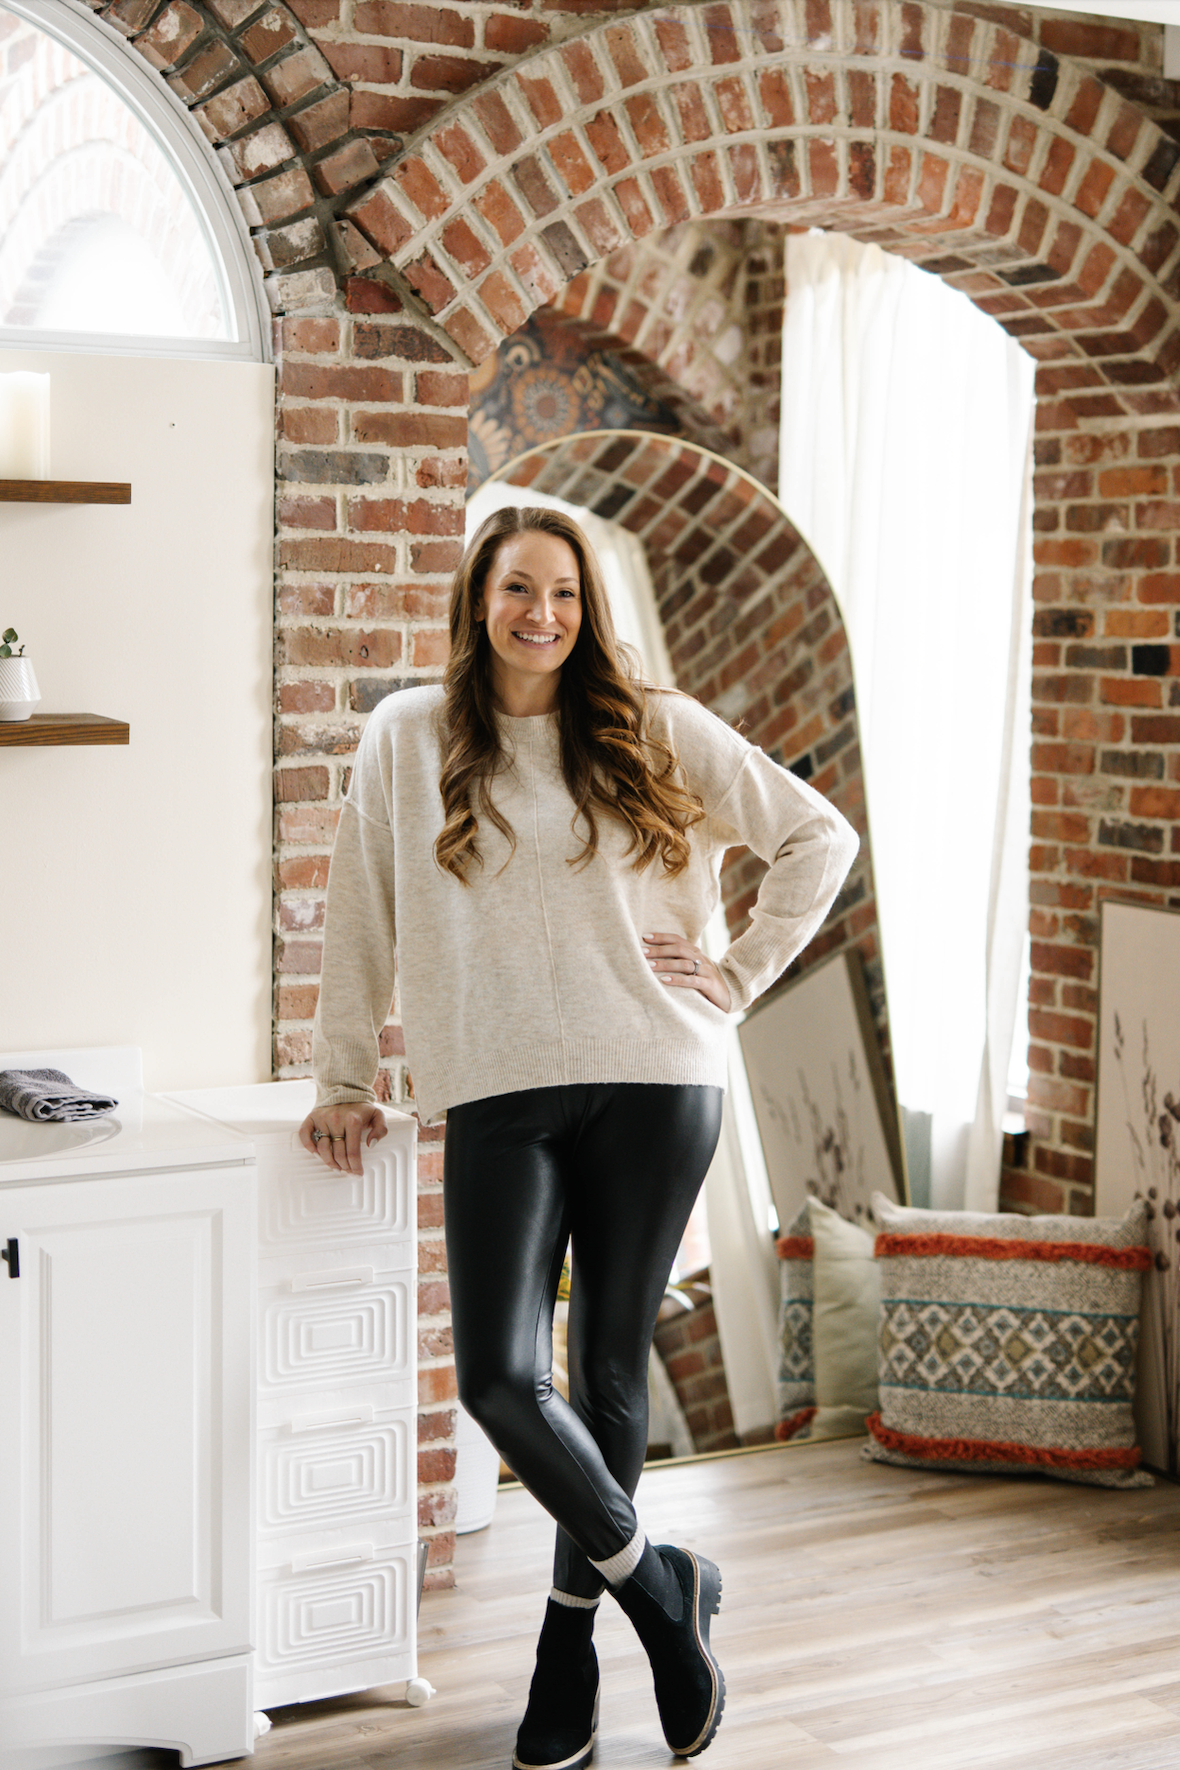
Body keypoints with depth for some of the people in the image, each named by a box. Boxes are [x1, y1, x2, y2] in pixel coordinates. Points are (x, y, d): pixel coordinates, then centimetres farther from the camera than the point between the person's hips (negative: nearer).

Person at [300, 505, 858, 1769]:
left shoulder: (654, 729, 6)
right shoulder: (407, 738, 8)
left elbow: (819, 836, 12)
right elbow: (359, 914, 11)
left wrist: (736, 977, 5)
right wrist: (342, 1077, 9)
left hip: (652, 1085, 0)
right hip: (499, 1096, 0)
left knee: (610, 1370, 6)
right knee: (498, 1376, -12)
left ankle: (570, 1644, 24)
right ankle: (660, 1585, 11)